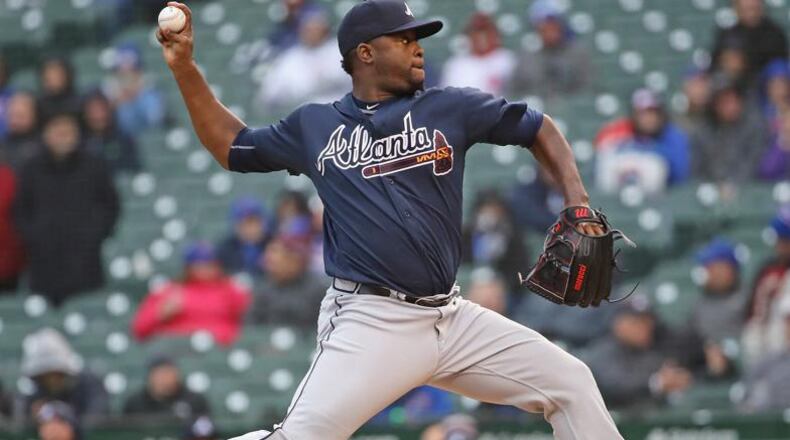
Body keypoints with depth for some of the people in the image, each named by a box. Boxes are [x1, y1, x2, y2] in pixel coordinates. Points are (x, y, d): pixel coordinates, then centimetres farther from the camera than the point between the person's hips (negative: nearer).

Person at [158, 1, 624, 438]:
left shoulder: (450, 109, 8)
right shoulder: (314, 126, 10)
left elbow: (538, 128, 16)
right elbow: (232, 146, 23)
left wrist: (577, 202, 2)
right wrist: (185, 68, 15)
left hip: (453, 317, 3)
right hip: (370, 322, -3)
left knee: (571, 383, -1)